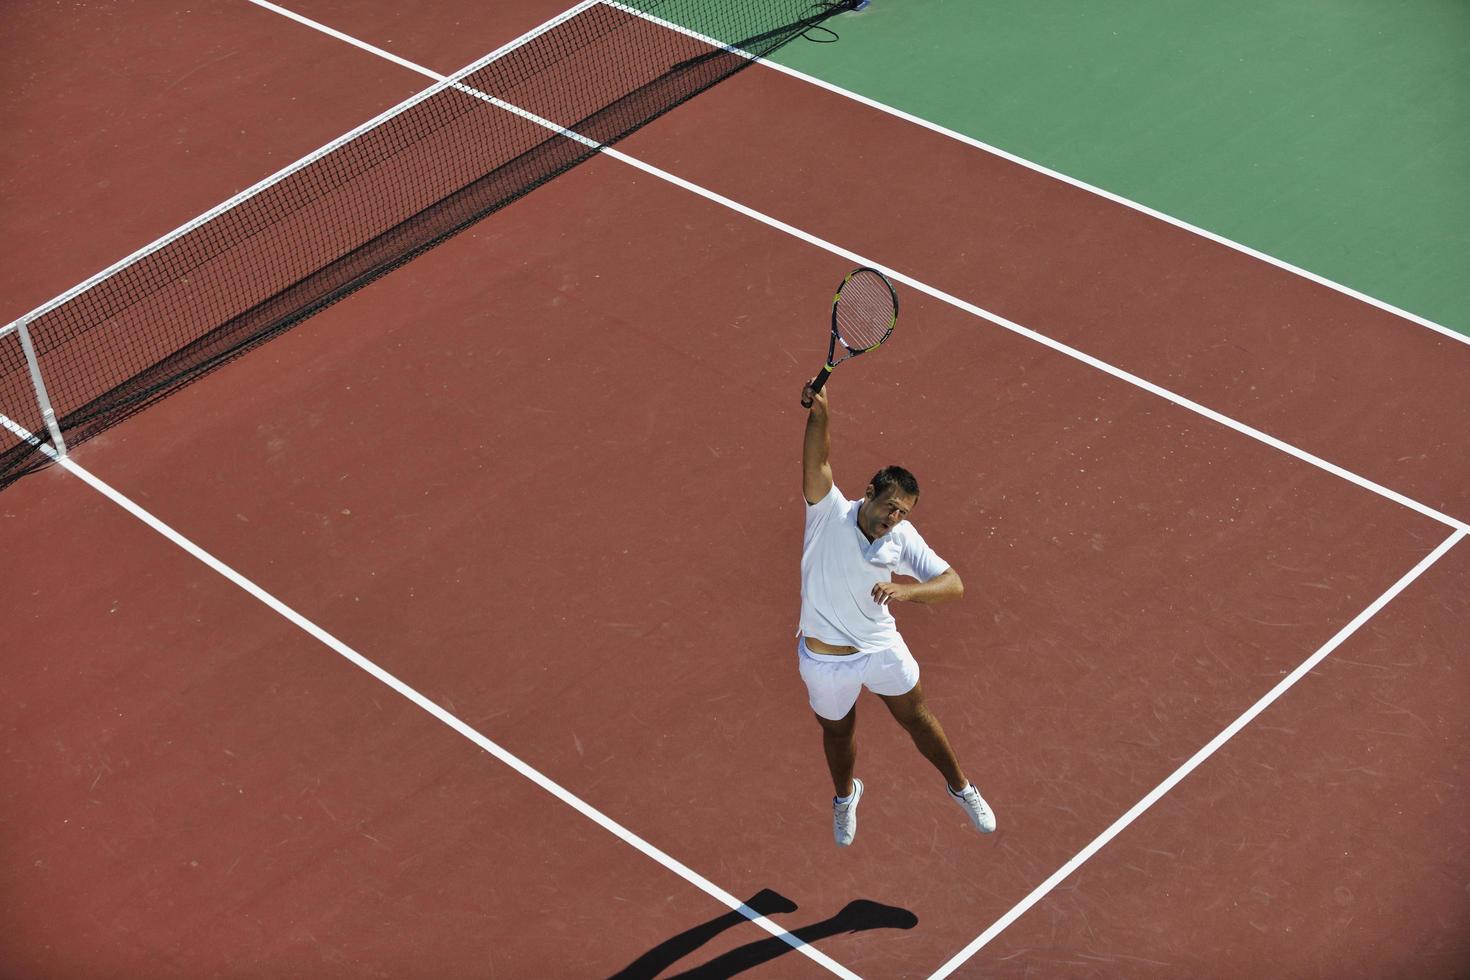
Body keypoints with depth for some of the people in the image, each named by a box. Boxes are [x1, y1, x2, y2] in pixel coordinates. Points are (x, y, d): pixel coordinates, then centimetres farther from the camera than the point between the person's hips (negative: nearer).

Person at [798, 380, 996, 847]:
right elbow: (818, 460, -36)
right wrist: (819, 413, -55)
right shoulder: (829, 512, -19)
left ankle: (960, 787, 43)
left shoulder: (903, 538, -13)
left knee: (918, 719, 18)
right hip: (825, 659, -1)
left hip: (882, 648, 1)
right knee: (838, 733, 22)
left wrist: (906, 590, -38)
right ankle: (845, 794, 53)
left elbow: (953, 584, -19)